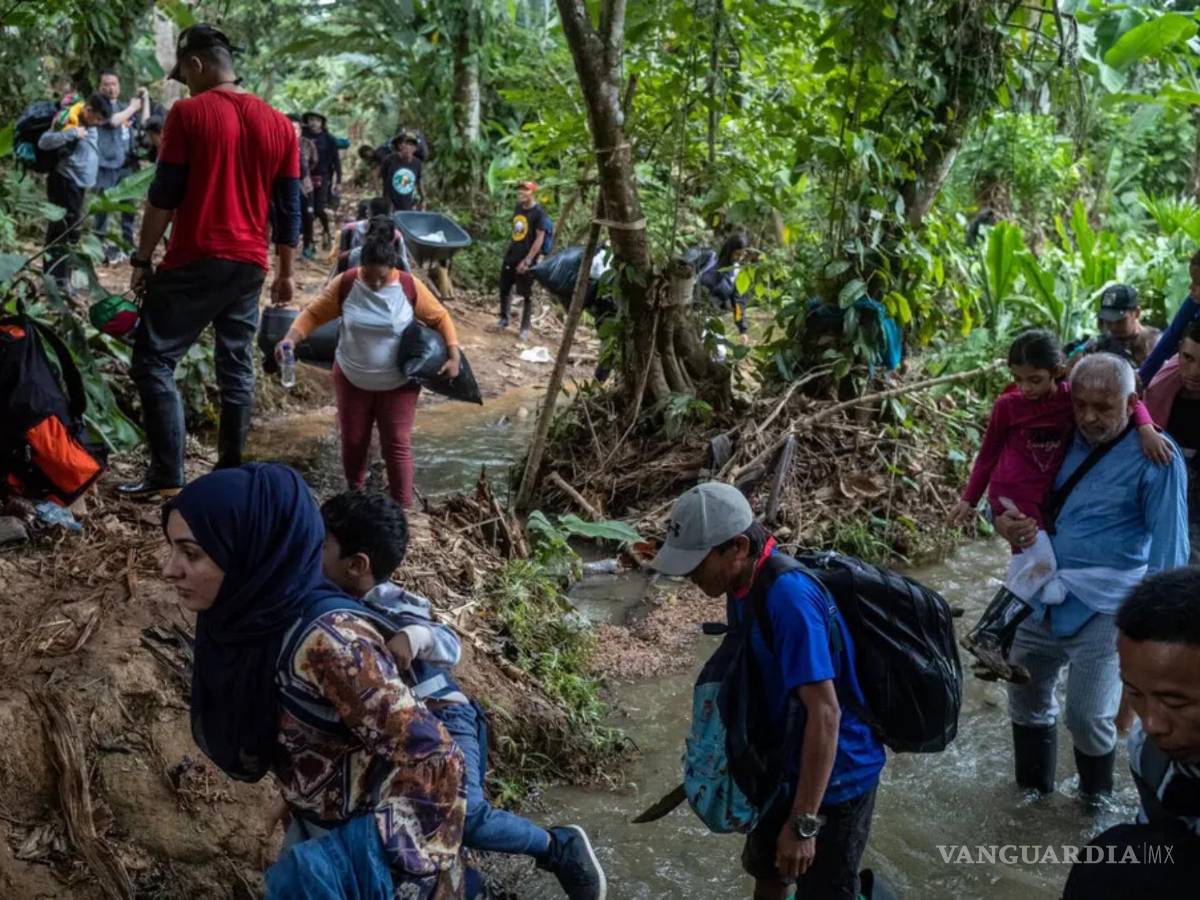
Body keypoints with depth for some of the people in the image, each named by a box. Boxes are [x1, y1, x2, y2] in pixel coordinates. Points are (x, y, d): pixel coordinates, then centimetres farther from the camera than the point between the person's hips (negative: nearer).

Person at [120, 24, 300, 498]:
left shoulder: (188, 113, -7)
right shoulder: (278, 124, 9)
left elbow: (164, 196, -8)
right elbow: (289, 209, 10)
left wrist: (142, 258, 1)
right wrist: (285, 273, 17)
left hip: (194, 262, -5)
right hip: (249, 266, 6)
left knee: (154, 362, 2)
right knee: (237, 368, 12)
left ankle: (167, 476, -3)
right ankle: (230, 472, 15)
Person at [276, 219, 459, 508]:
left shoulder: (410, 287, -14)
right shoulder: (345, 284, -12)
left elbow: (440, 317, -3)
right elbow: (313, 314, -5)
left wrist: (453, 356, -11)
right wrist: (291, 339, -22)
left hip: (398, 383, -2)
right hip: (352, 379, 2)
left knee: (397, 444, -1)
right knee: (353, 441, 11)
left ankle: (403, 508, 6)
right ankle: (354, 496, 33)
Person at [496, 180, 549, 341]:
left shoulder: (539, 213, -12)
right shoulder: (518, 208, 9)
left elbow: (540, 239, -15)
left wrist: (527, 260, -19)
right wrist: (509, 250, 16)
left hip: (526, 260, -7)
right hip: (510, 257, 7)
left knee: (527, 295, 1)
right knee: (504, 289, 13)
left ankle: (525, 328, 9)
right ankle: (503, 319, 29)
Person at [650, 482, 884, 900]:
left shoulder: (788, 597, -32)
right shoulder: (745, 583, -4)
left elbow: (825, 713, -33)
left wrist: (802, 824, -30)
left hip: (836, 775, -9)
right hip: (788, 762, 9)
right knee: (764, 866, 27)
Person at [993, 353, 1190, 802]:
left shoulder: (1155, 458, -12)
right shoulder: (1066, 441, 5)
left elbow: (1168, 548, -11)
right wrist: (1003, 521, -4)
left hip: (1103, 609, -6)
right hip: (1043, 597, 6)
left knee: (1088, 717, -6)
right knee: (1026, 697, 16)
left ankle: (1095, 805, 23)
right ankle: (1032, 791, 38)